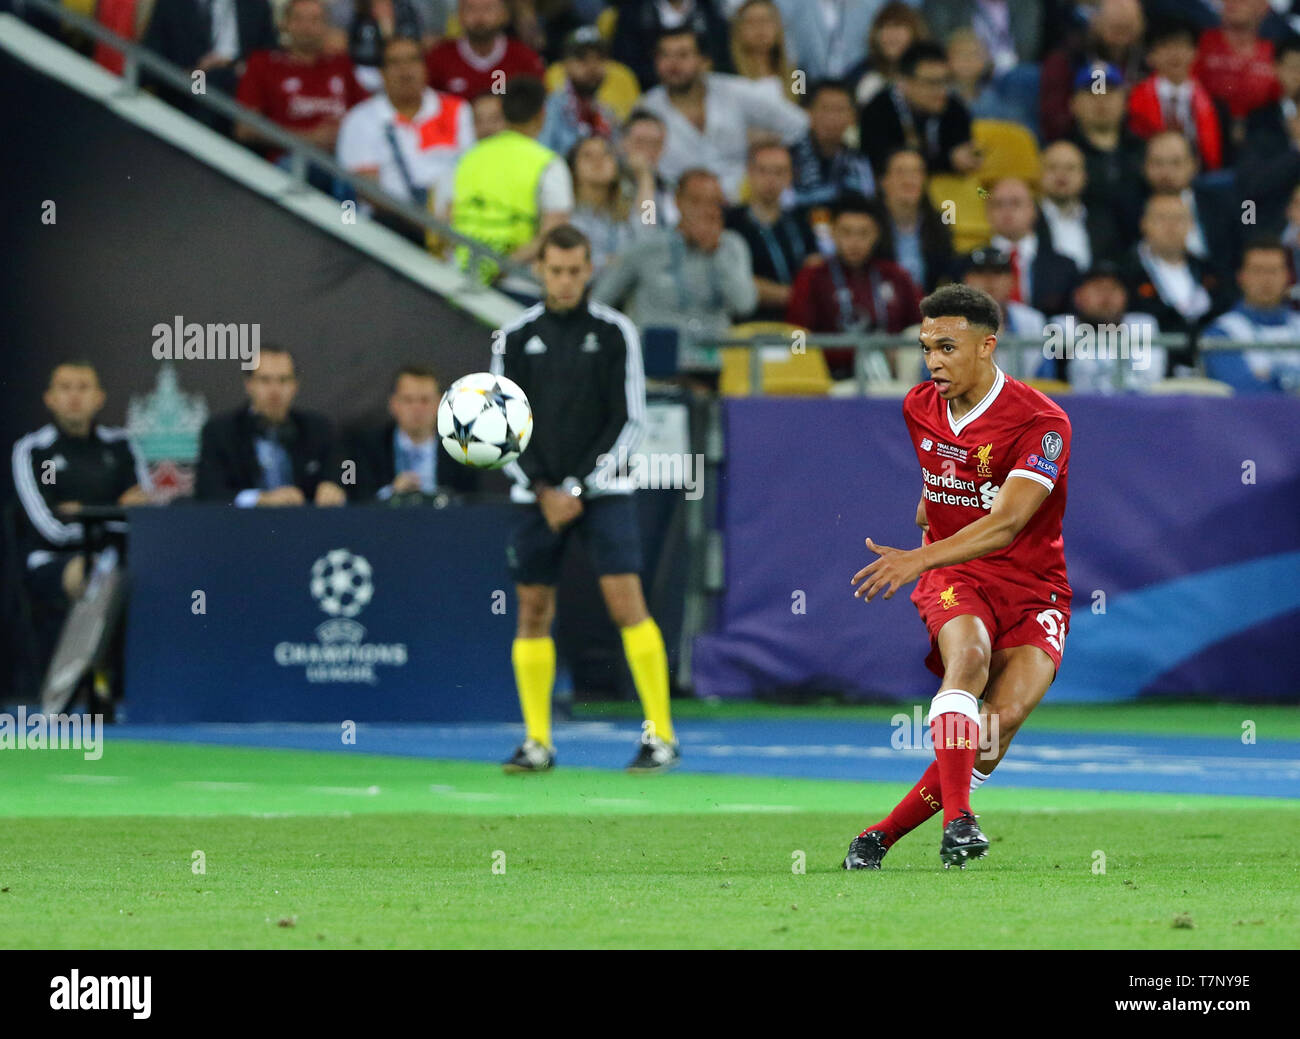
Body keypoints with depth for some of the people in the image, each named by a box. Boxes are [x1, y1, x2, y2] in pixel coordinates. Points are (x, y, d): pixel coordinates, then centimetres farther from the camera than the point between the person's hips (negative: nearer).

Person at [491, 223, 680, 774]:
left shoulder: (615, 332, -1)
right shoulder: (516, 337, 5)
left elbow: (629, 421, -2)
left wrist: (579, 486, -9)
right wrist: (544, 491, -7)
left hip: (602, 489, -3)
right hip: (539, 495, 3)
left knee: (626, 601, -13)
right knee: (533, 613, 3)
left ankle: (661, 735, -10)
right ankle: (538, 742, 11)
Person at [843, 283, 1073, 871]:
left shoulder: (1042, 424, -16)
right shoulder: (918, 408, 4)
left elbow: (1006, 524, -28)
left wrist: (920, 558, -38)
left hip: (1033, 588, -3)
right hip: (952, 579, 3)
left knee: (1004, 716, -23)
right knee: (968, 655, -32)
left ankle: (884, 833, -12)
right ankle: (957, 822, -44)